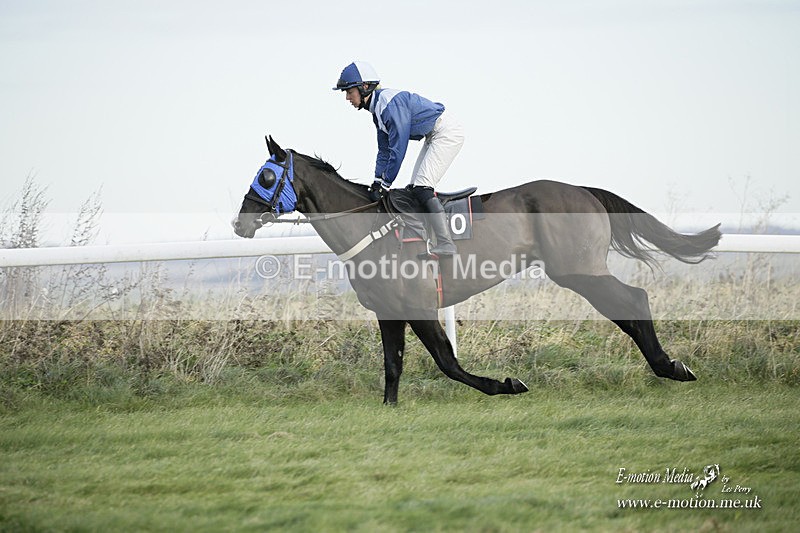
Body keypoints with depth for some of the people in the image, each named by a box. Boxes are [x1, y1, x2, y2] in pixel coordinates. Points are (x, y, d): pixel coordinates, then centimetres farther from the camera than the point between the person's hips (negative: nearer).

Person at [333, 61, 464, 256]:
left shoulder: (391, 103, -24)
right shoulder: (378, 109, 8)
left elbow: (398, 148, -24)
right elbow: (384, 150, 16)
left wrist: (385, 184, -18)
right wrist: (378, 181, 8)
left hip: (447, 133, -11)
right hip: (434, 137, 11)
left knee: (421, 188, -18)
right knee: (414, 188, 8)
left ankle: (446, 245, -24)